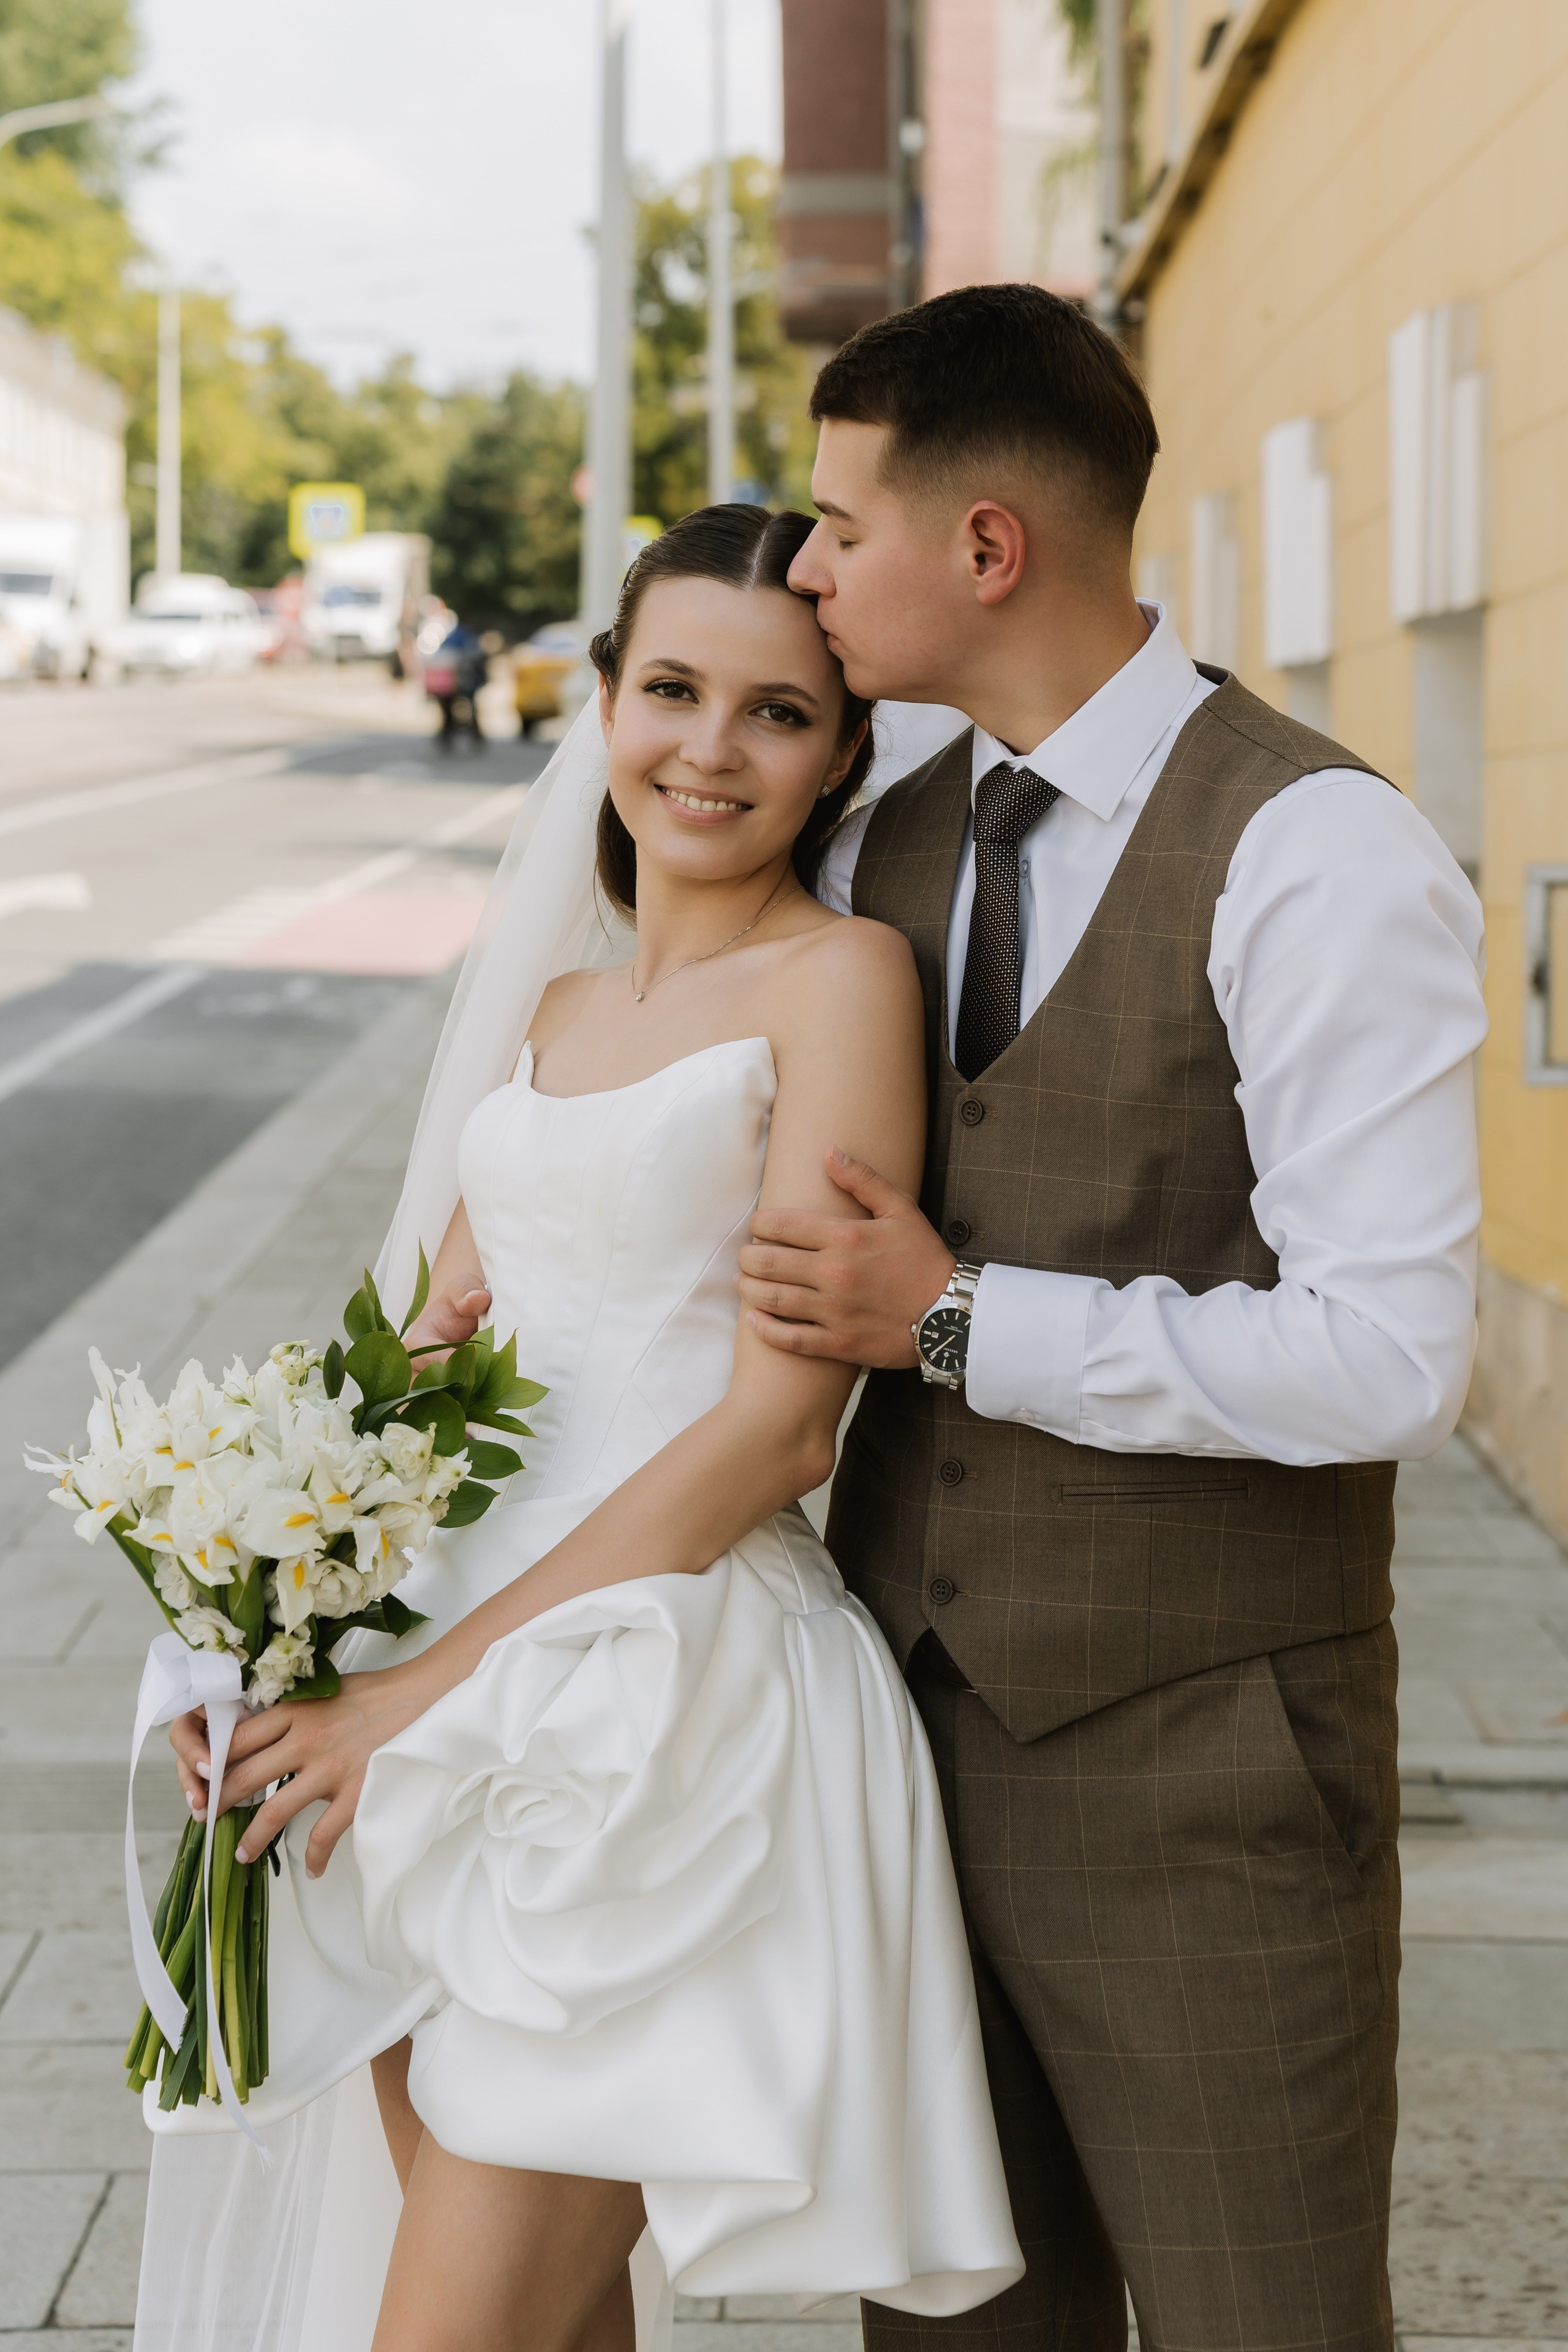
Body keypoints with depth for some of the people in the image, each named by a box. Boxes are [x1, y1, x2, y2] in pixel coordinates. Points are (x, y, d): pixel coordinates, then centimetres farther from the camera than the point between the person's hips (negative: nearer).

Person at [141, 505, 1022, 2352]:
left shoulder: (839, 976, -6)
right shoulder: (552, 1005, 16)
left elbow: (780, 1426, -13)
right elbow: (433, 1340, 16)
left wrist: (431, 1685, -14)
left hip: (672, 1714, -7)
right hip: (446, 1722, 7)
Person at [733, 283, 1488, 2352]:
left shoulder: (1318, 859, -15)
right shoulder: (884, 855, 9)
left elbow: (1386, 1361, -22)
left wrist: (955, 1319, -16)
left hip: (1194, 1757, -6)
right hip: (917, 1706, 7)